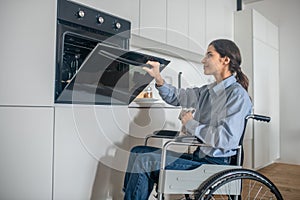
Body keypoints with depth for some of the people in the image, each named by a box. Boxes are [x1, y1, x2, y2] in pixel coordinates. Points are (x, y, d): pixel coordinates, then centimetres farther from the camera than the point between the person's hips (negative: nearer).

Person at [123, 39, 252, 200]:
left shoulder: (237, 94, -15)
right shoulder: (209, 90, 11)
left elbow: (225, 139, -25)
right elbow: (176, 97, 17)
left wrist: (191, 124, -13)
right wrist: (158, 78, -1)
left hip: (213, 162, -9)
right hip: (198, 156, 9)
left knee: (145, 161, -14)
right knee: (138, 151, 8)